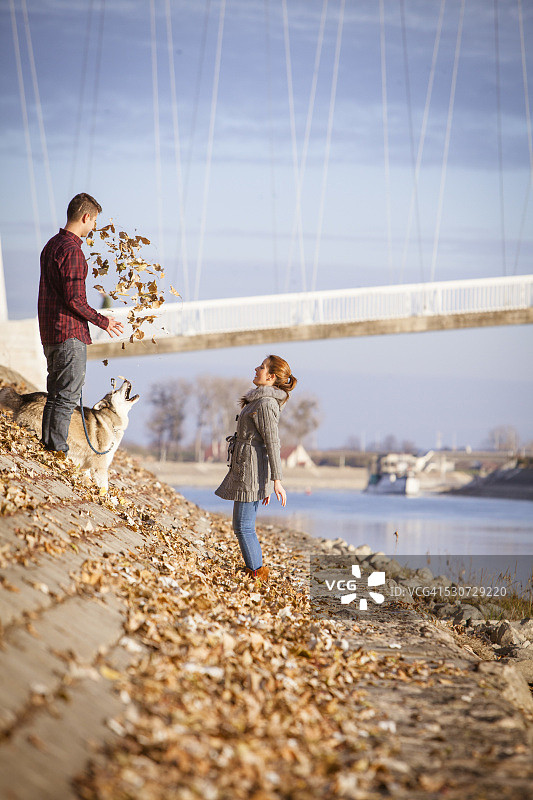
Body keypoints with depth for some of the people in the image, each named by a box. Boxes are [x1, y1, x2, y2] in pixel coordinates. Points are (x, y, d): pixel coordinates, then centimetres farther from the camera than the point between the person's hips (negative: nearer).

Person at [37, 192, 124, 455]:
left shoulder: (52, 245, 15)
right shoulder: (71, 250, -16)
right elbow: (74, 299, -20)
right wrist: (102, 321, -9)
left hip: (50, 332, 10)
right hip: (70, 333, -10)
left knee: (55, 393, 16)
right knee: (67, 394, -7)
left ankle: (48, 445, 20)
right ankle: (58, 450, -6)